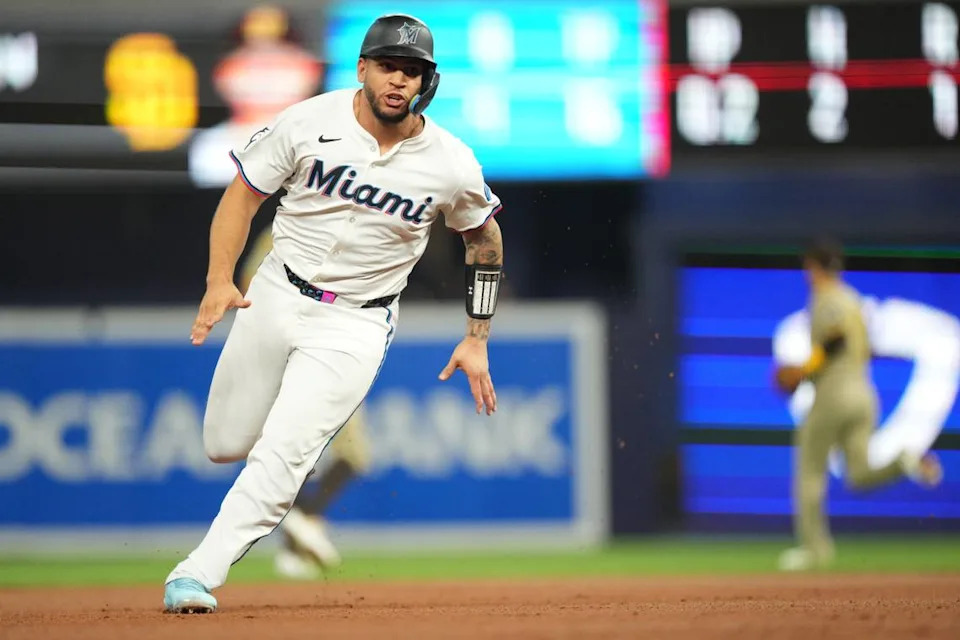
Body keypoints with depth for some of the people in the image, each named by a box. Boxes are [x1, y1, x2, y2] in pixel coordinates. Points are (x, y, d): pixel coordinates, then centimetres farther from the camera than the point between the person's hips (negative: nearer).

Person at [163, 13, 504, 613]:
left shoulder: (452, 165, -11)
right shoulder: (310, 123, -13)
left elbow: (486, 238, 7)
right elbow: (244, 194, -4)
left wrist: (477, 340, 5)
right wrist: (220, 280, -17)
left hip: (356, 325, -2)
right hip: (276, 295, 2)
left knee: (282, 454, -17)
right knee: (225, 445, 12)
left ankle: (198, 574, -13)